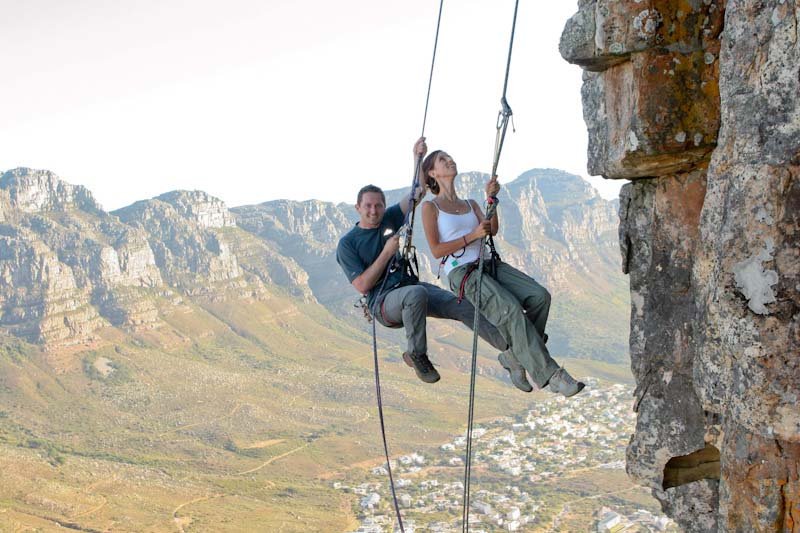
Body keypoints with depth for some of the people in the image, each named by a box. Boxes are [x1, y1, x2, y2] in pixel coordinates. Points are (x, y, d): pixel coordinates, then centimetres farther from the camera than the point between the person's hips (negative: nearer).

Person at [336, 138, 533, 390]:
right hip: (383, 301, -5)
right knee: (416, 294, -39)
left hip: (413, 287, 5)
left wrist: (419, 159, -14)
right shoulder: (347, 244, -1)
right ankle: (416, 355, -20)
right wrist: (387, 253, -13)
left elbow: (418, 192, 2)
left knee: (463, 307, -17)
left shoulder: (390, 219, 11)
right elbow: (362, 286, -10)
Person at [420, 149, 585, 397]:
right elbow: (436, 250, -4)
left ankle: (514, 355, -3)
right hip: (461, 273, -6)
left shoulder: (471, 204, 23)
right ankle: (549, 374, -27)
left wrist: (491, 199, -7)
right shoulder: (430, 207, 5)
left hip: (486, 265, 6)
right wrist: (472, 236, -10)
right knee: (510, 309, -29)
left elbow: (492, 230, 5)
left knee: (540, 295, -17)